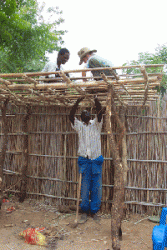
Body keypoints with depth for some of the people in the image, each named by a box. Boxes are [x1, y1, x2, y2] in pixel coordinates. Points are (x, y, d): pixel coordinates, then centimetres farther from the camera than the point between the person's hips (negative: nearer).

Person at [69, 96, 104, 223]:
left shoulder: (96, 124, 7)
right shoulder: (79, 126, 7)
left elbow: (99, 112, -10)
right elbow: (71, 116, -9)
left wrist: (96, 101, -25)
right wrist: (77, 102, -18)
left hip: (96, 160, 1)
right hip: (84, 160, 0)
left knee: (97, 187, 6)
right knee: (84, 187, 5)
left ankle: (94, 211, 20)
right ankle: (85, 211, 19)